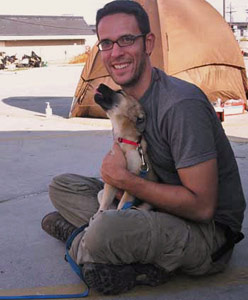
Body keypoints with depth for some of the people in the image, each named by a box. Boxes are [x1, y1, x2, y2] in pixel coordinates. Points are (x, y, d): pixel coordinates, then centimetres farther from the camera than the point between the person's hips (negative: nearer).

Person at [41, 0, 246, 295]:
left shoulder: (182, 105, -25)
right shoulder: (127, 97, 5)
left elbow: (202, 206, -26)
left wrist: (125, 180, -20)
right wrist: (115, 160, -5)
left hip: (209, 230, -9)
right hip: (155, 208, 9)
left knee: (105, 231, -37)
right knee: (61, 185, 8)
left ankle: (76, 236, 0)